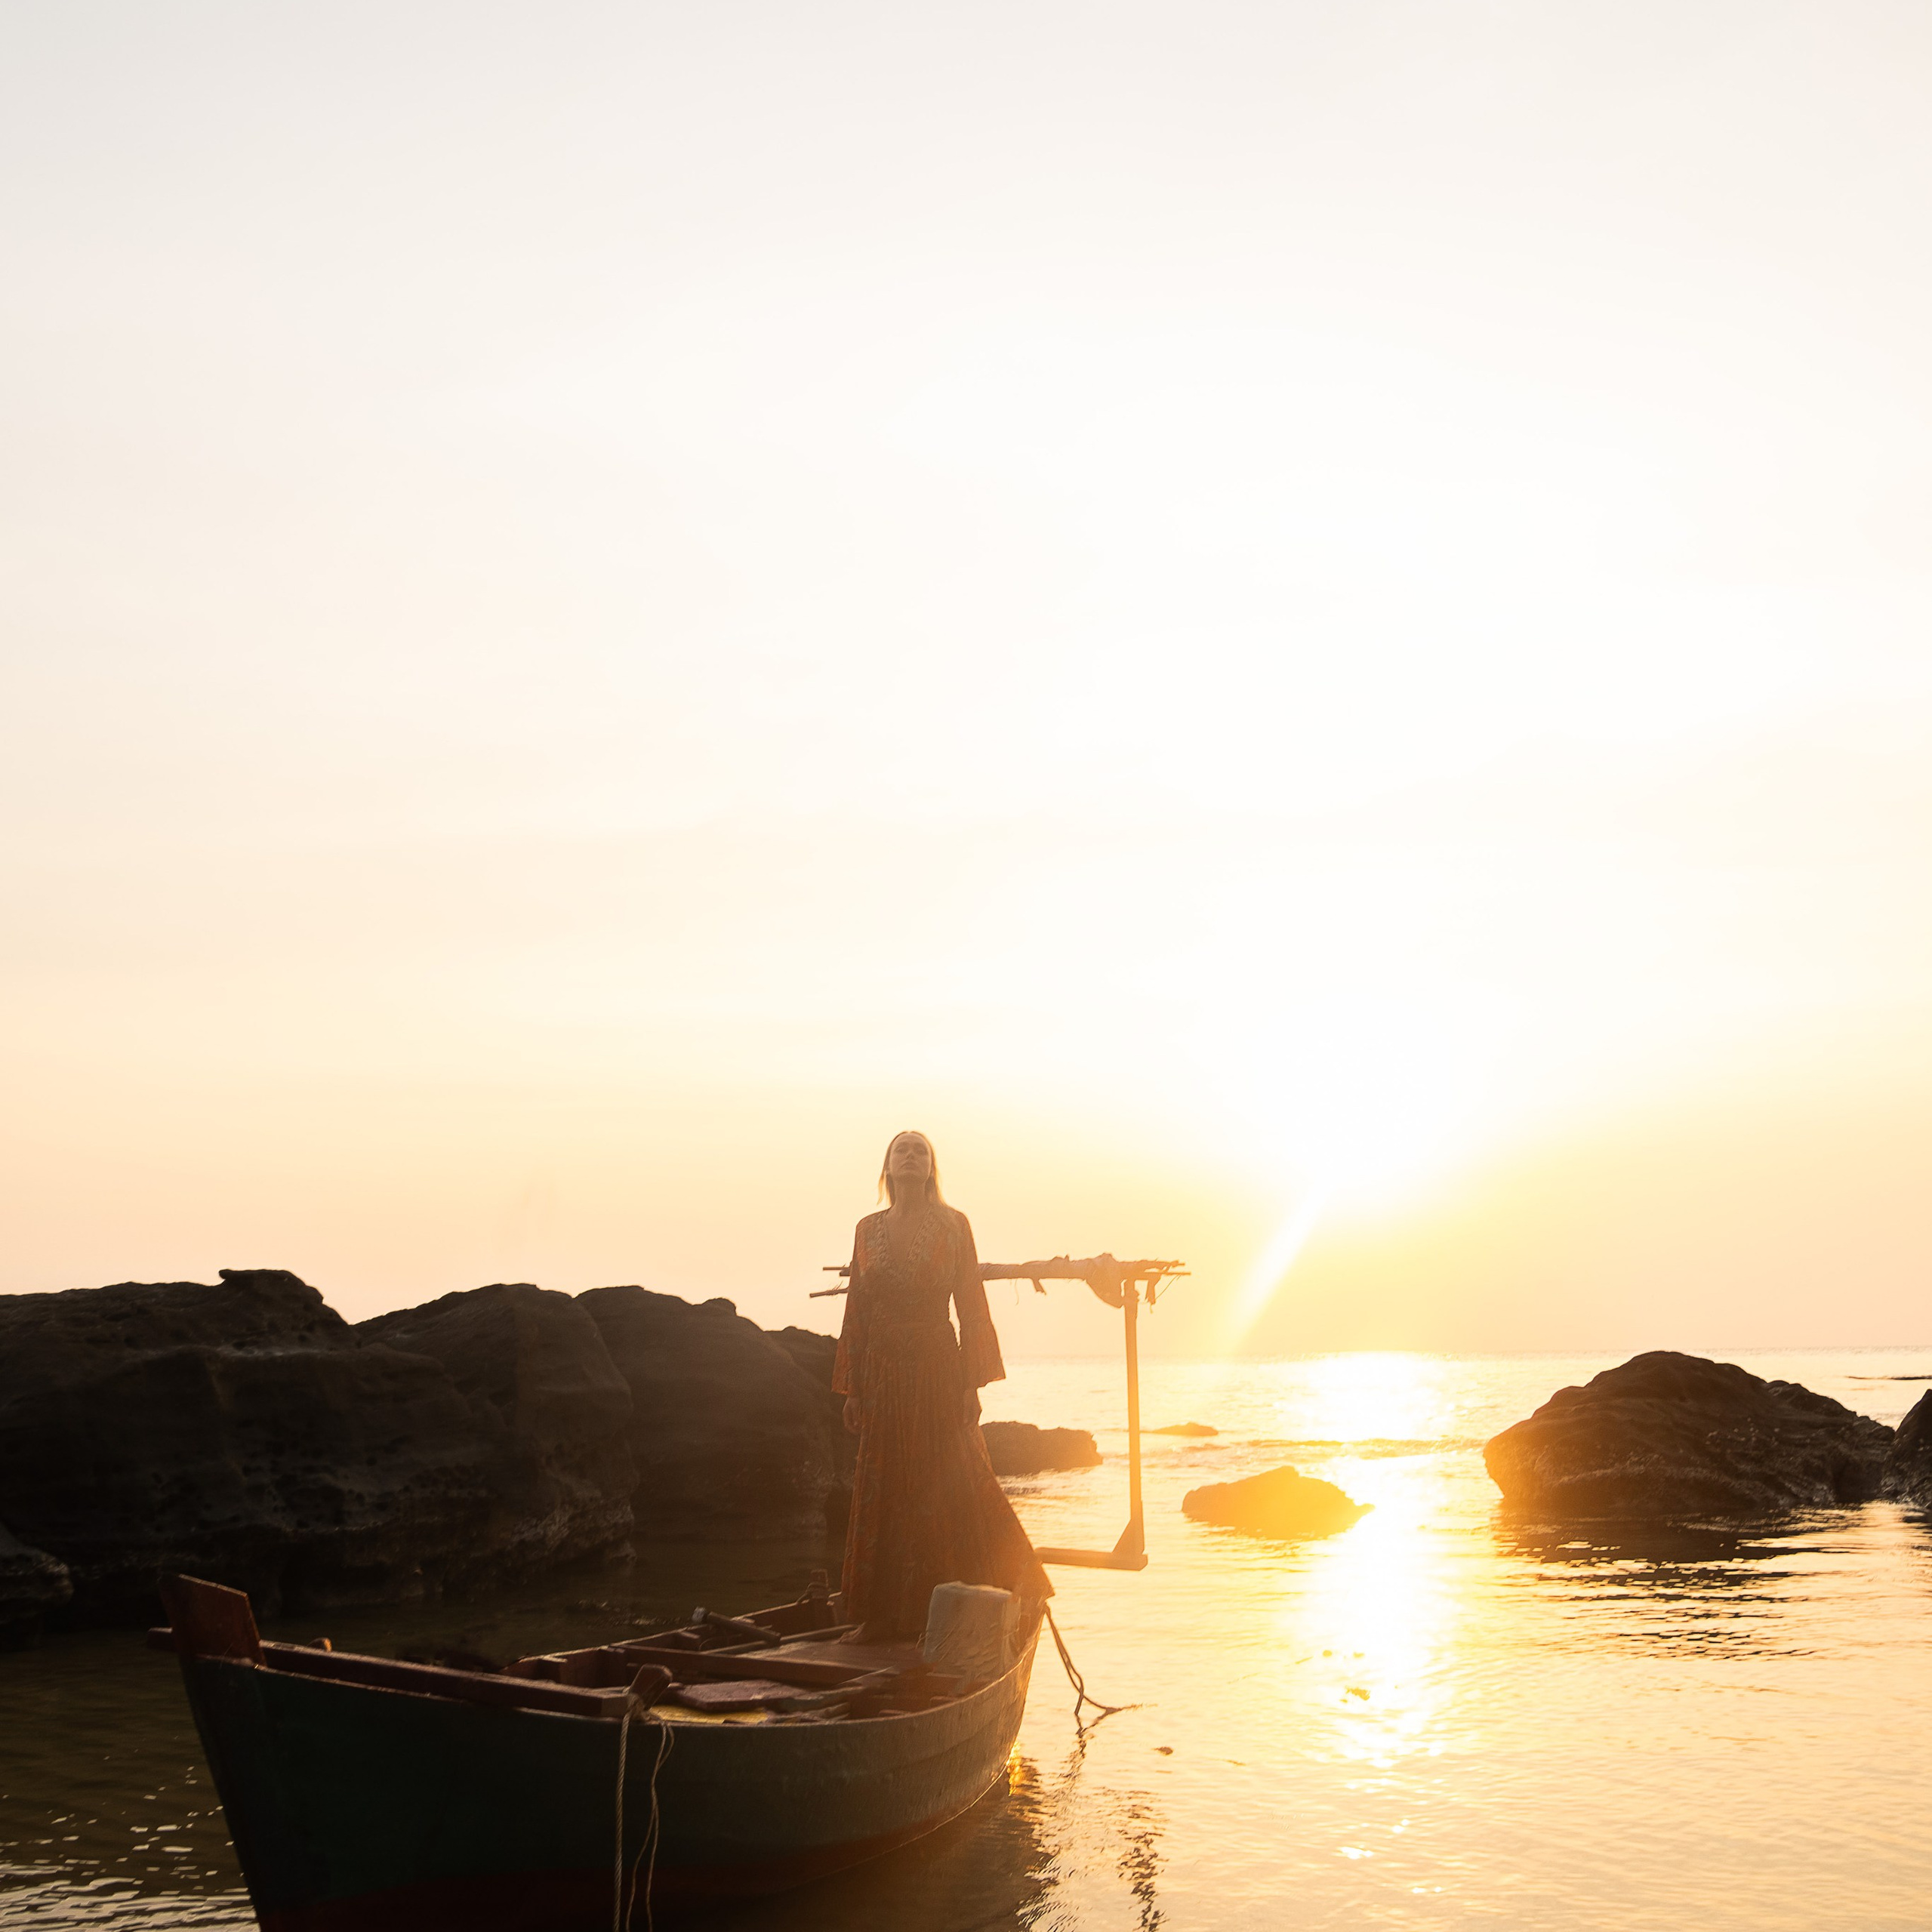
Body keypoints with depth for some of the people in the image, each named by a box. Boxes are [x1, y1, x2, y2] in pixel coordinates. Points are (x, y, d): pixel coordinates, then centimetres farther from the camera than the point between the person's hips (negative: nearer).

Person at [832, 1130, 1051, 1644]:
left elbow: (971, 1306, -2)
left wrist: (972, 1383, -9)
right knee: (883, 1493, 5)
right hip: (882, 1374, 3)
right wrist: (851, 1389, 6)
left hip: (937, 1370, -3)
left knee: (951, 1490, -2)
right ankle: (884, 1617, 12)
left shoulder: (953, 1225, 0)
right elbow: (857, 1312, 9)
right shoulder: (867, 1229, 8)